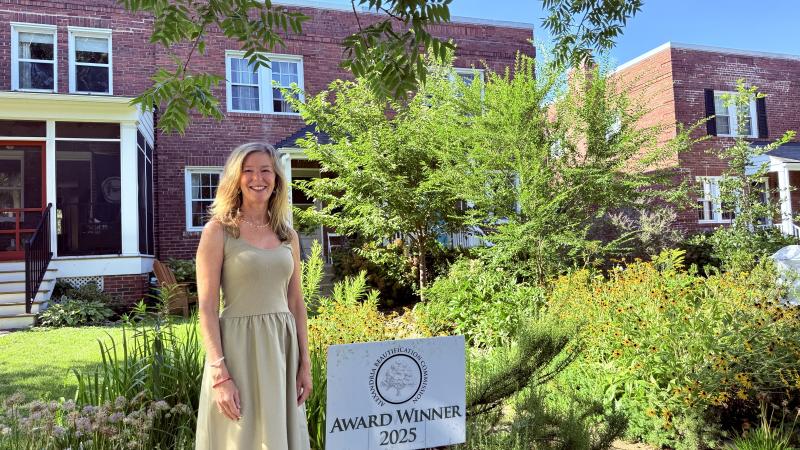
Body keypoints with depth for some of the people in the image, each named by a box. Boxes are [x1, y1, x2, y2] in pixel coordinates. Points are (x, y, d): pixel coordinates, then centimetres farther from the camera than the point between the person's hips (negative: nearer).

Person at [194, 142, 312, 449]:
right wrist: (220, 374, -16)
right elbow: (207, 308, -9)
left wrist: (305, 362, 7)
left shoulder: (288, 235, 9)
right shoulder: (218, 231, -5)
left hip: (282, 347, 5)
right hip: (239, 347, -4)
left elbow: (296, 302, 11)